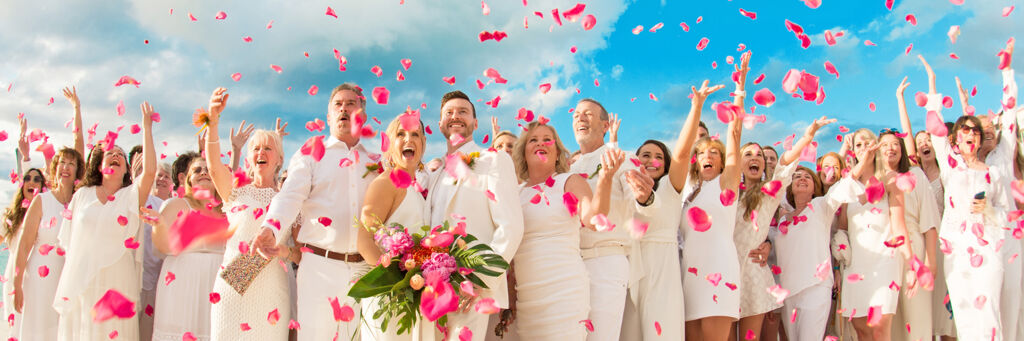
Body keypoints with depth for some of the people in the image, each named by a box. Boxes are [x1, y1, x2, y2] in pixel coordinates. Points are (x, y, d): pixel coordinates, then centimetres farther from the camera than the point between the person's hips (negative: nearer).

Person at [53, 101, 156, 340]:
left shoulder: (132, 195, 5)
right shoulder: (82, 195, 13)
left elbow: (150, 170, -13)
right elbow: (68, 239, 18)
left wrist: (147, 128, -12)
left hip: (117, 283, -2)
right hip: (80, 283, 2)